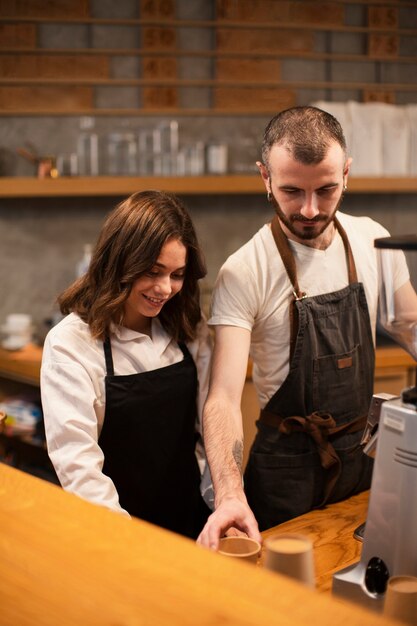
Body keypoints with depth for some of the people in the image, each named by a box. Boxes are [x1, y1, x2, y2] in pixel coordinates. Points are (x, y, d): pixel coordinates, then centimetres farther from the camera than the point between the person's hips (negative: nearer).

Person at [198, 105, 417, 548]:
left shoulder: (372, 240, -4)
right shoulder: (244, 273, -20)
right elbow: (224, 397, -25)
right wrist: (230, 495, -40)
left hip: (366, 451, 5)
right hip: (289, 462, -4)